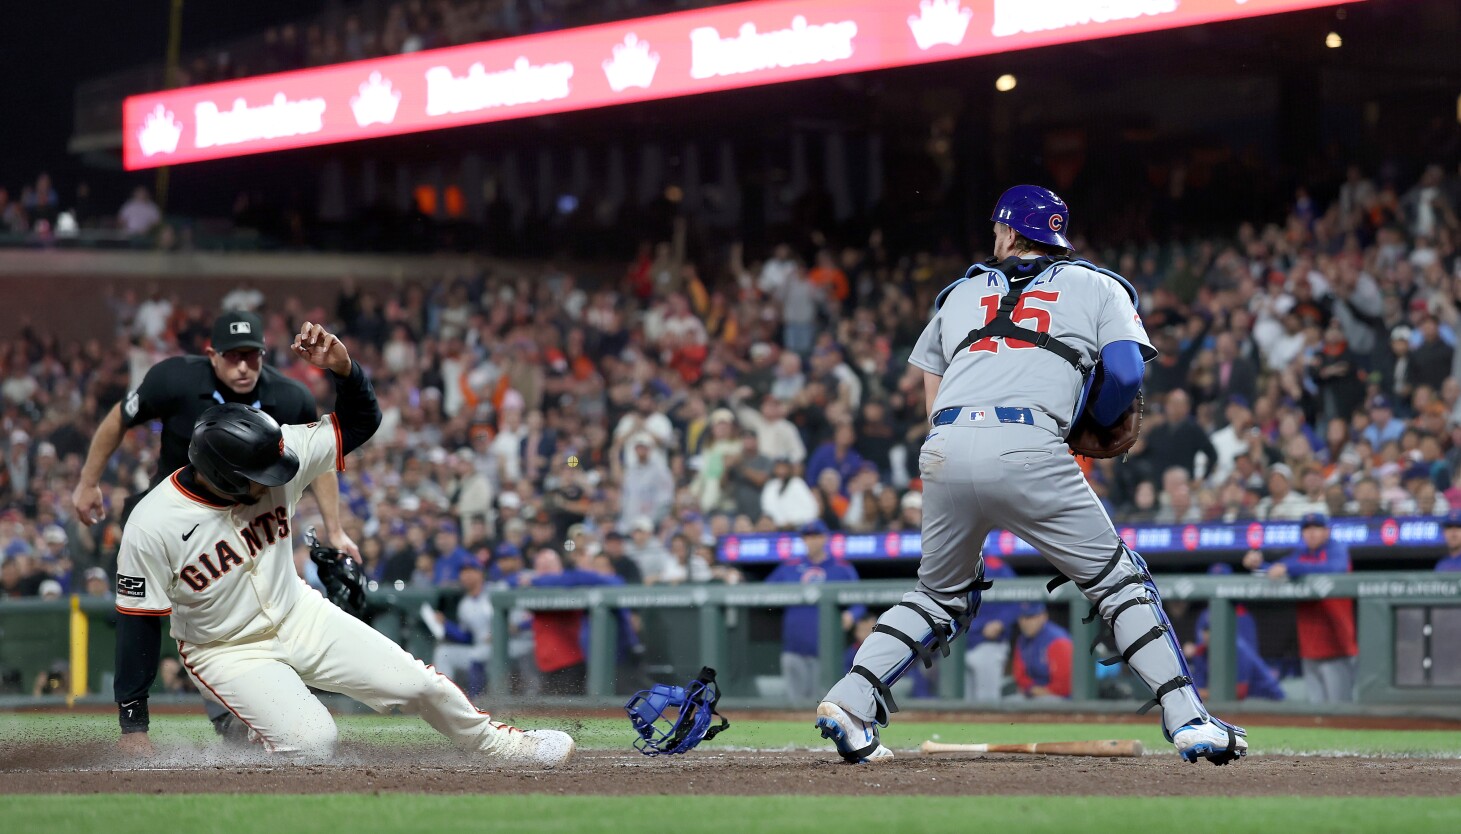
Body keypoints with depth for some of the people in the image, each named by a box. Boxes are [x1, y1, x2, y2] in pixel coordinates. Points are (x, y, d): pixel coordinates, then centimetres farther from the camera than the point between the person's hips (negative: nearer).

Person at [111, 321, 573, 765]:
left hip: (299, 616, 4)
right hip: (225, 649, -4)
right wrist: (133, 726, -19)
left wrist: (343, 368, -28)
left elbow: (360, 423, -6)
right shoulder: (153, 527, -27)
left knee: (419, 684, 3)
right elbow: (138, 621, -19)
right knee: (311, 742, -25)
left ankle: (502, 744, 28)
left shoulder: (277, 458, -17)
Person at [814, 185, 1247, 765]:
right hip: (1027, 447, -4)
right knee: (1119, 581, 6)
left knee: (940, 596, 22)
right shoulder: (1095, 286, 20)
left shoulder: (962, 293, 29)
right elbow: (1125, 374, 4)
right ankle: (1188, 722, -4)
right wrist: (1103, 420, 22)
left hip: (943, 451, 4)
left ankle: (850, 701, 6)